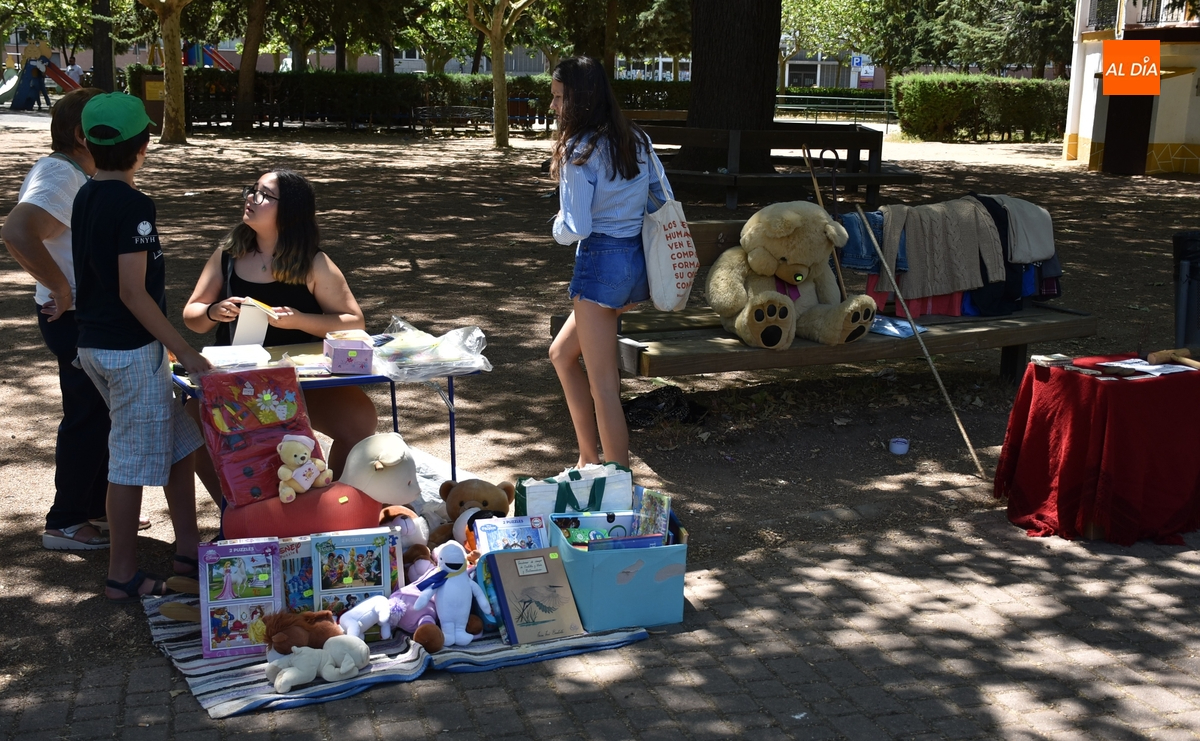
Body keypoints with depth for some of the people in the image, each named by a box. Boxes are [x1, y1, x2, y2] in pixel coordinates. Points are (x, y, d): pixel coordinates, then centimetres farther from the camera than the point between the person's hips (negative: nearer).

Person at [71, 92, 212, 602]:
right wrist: (185, 352, -17)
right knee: (134, 462, 1)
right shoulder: (133, 205, -19)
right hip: (130, 350, -9)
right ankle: (123, 576, 11)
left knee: (179, 441, 18)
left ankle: (187, 546, 25)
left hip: (95, 343, 9)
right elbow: (132, 292, -21)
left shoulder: (86, 197, 9)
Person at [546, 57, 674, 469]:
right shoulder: (637, 140, 9)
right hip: (640, 263, 9)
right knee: (562, 354, 23)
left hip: (601, 263, -9)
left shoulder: (579, 151, -13)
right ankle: (588, 460, 26)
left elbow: (574, 230, -17)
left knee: (602, 386, -2)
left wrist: (558, 223, 4)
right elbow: (666, 202, 13)